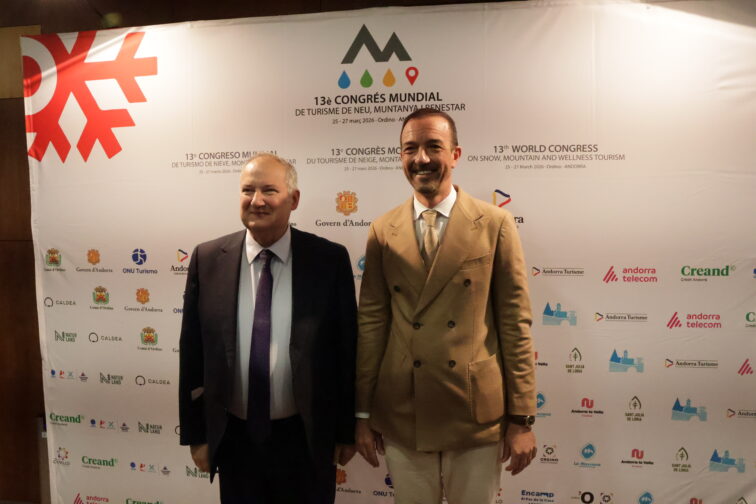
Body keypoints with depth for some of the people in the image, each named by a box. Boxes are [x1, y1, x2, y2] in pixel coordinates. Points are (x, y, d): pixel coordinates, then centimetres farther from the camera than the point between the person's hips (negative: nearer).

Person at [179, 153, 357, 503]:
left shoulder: (330, 259, -9)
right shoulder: (208, 260, -4)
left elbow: (346, 350, -4)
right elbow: (192, 353, 1)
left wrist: (347, 430, 1)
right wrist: (196, 434, 2)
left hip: (306, 439, -1)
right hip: (234, 438, 2)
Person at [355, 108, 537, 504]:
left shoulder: (495, 224, -4)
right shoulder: (383, 231, 2)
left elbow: (515, 321, -4)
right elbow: (371, 323, 3)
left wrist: (522, 418, -4)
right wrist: (363, 413, 5)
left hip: (477, 415, -1)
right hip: (401, 417, 2)